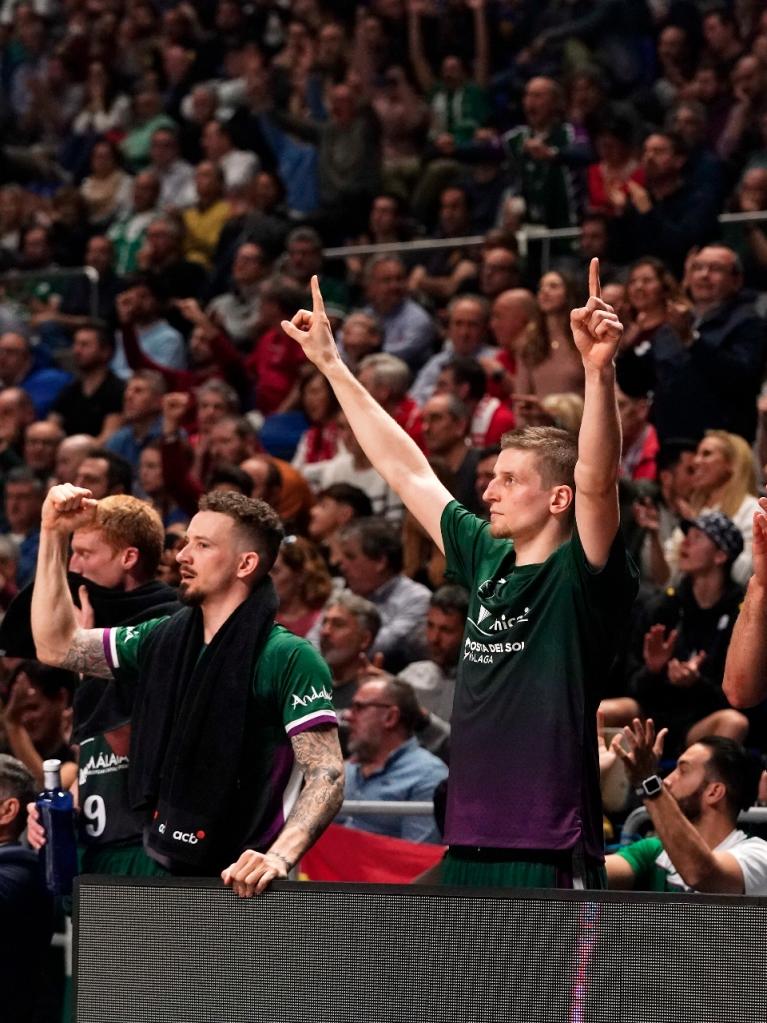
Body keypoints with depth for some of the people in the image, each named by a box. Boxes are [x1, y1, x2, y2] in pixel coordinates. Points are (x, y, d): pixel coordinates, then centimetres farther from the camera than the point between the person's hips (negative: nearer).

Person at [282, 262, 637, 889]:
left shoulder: (580, 576, -7)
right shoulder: (486, 561, 13)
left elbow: (597, 479, -25)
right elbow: (406, 469, 22)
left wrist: (599, 369, -39)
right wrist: (332, 365, 27)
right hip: (468, 849, 8)